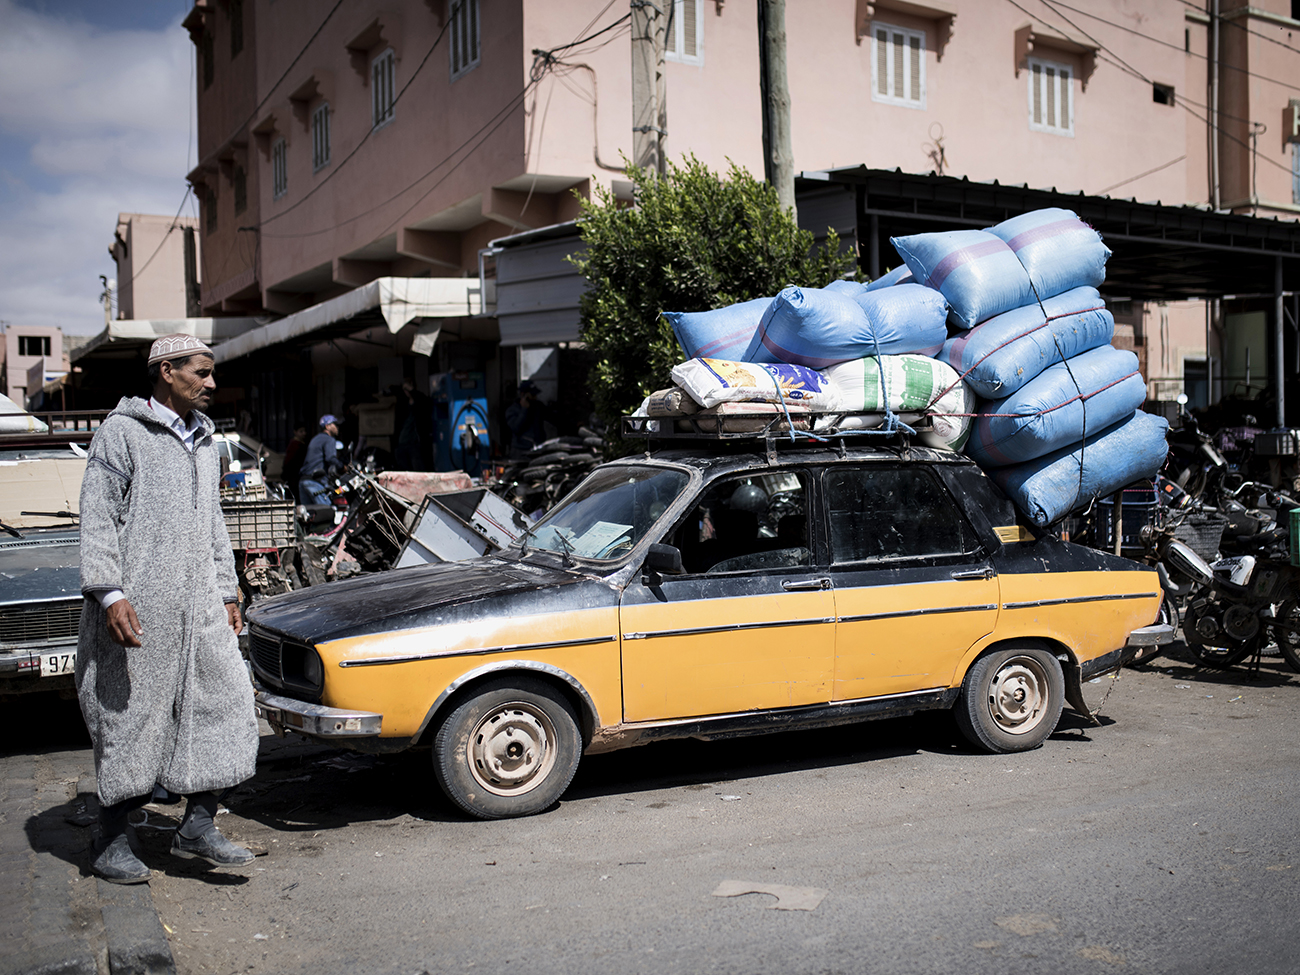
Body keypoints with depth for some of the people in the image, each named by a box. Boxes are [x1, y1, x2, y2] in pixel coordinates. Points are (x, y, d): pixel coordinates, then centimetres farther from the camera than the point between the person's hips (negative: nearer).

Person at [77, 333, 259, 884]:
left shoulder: (204, 444, 18)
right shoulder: (123, 432, -4)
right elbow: (97, 517, -10)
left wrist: (227, 592, 20)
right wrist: (109, 593, -19)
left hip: (199, 608, 7)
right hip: (136, 608, -6)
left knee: (224, 706, 0)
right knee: (127, 720, 2)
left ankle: (197, 828, 10)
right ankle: (111, 843, 16)